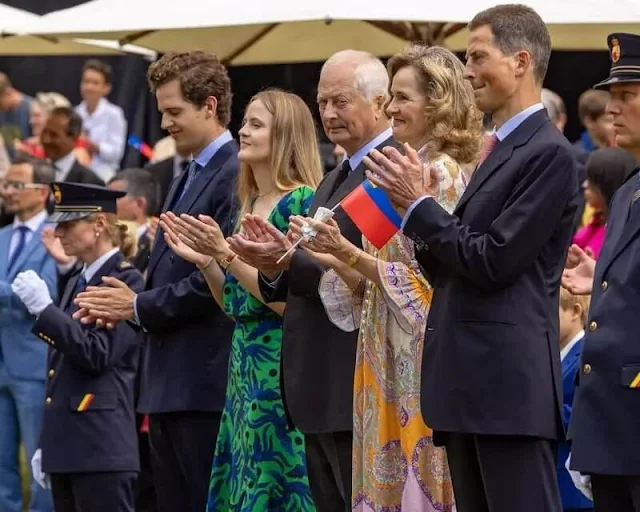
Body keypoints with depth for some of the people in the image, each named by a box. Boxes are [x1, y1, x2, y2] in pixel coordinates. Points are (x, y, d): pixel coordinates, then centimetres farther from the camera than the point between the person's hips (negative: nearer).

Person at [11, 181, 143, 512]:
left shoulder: (125, 281, -7)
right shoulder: (76, 283, 20)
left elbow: (97, 355, -18)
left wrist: (43, 309, -20)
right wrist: (45, 446, 20)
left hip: (102, 448, -9)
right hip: (66, 447, 9)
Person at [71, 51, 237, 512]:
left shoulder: (236, 176, -13)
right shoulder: (189, 178, 19)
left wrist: (139, 306, -11)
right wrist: (123, 305, 4)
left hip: (205, 382, -10)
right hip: (169, 383, 10)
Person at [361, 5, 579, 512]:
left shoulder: (548, 153, -11)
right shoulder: (501, 151, 19)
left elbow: (491, 262, -17)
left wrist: (420, 205, -8)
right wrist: (418, 206, 4)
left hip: (510, 385, -10)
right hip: (472, 384, 10)